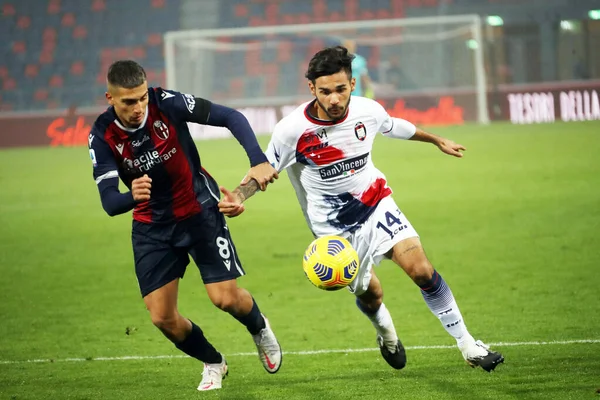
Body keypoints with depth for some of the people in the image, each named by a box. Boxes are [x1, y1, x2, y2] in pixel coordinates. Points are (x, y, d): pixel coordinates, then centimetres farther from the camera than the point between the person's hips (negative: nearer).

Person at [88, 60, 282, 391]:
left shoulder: (166, 103, -22)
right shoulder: (102, 137, -19)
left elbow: (231, 118, -14)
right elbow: (109, 203, -26)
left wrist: (259, 162, -27)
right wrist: (131, 196, -50)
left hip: (199, 209, -2)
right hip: (152, 226, 2)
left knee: (225, 298, -10)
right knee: (162, 318, -4)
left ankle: (259, 329, 27)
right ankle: (213, 363, 26)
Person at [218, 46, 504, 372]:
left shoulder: (368, 111, -13)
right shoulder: (292, 129, -23)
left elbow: (396, 127, 10)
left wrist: (437, 140, 28)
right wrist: (238, 198, -34)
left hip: (376, 204, 2)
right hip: (334, 228, -1)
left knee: (421, 270, -15)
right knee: (369, 294, 7)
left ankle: (467, 346, -2)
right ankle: (386, 335, 46)